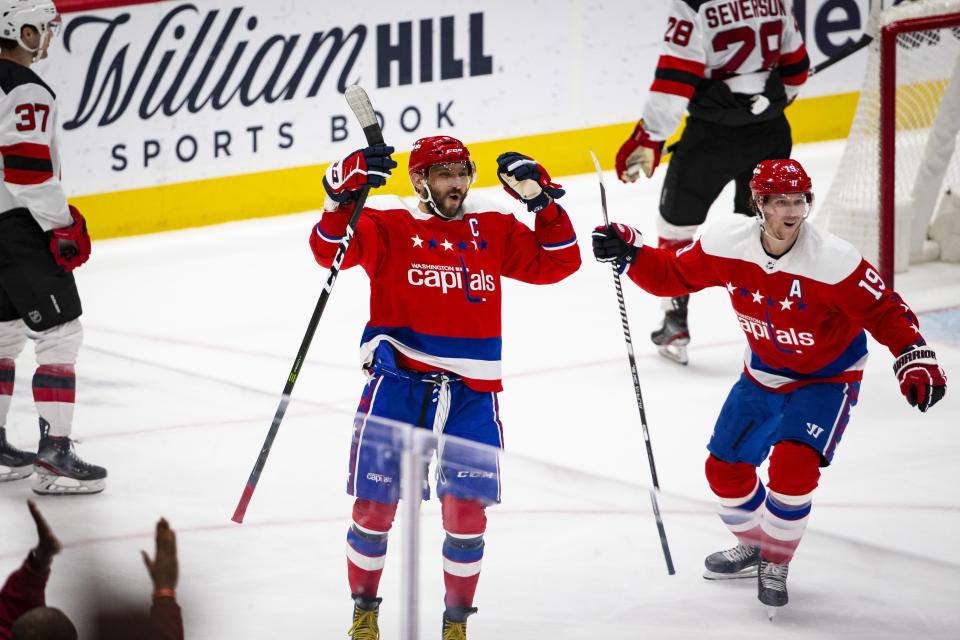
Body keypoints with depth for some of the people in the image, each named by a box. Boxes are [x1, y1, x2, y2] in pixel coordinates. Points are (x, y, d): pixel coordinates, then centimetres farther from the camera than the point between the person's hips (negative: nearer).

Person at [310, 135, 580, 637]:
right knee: (375, 505, -1)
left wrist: (541, 199, 2)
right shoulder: (387, 224, 2)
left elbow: (556, 262, 13)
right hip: (398, 383, -2)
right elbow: (331, 248, -12)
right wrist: (343, 193, -28)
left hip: (471, 392, 2)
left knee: (466, 513, -2)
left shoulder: (493, 229, 13)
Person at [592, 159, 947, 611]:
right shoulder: (725, 247, -18)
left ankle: (776, 562, 1)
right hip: (764, 373, 5)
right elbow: (673, 275, -3)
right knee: (725, 468, 5)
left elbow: (884, 312, -21)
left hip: (827, 378, -5)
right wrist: (630, 252, -18)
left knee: (792, 464, -24)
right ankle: (754, 546, 35)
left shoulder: (834, 261, -29)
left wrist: (915, 360, -33)